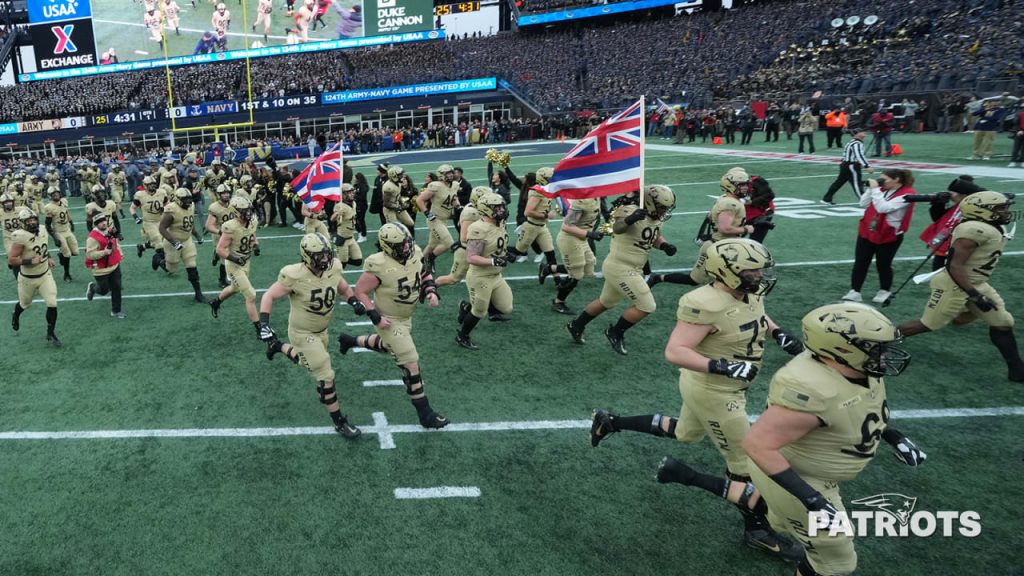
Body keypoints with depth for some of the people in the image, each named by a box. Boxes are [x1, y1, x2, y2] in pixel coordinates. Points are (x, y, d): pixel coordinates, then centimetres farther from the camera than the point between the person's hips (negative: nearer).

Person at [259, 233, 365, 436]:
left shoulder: (333, 269, -13)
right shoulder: (295, 276, -28)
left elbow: (344, 289, 6)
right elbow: (269, 296, -16)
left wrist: (355, 302, -14)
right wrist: (264, 323, -25)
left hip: (321, 331, 7)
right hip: (303, 334, -7)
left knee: (308, 360, 32)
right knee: (326, 377, -6)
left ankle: (277, 347, 57)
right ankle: (340, 422, 9)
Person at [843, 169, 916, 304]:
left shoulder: (906, 194, -15)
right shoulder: (882, 189, 6)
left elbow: (883, 208, -25)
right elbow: (864, 204, 6)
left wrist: (875, 189, -21)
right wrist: (871, 189, -5)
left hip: (888, 236, -6)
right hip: (867, 232, 6)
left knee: (883, 265, 7)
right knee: (860, 262, 2)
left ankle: (884, 292, 27)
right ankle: (855, 292, 5)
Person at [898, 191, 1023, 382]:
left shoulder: (993, 228, 6)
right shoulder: (976, 230, -26)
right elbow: (956, 265, -28)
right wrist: (974, 295, -29)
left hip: (976, 283, 10)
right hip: (953, 285, -10)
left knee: (1002, 323, 10)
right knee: (928, 325, 2)